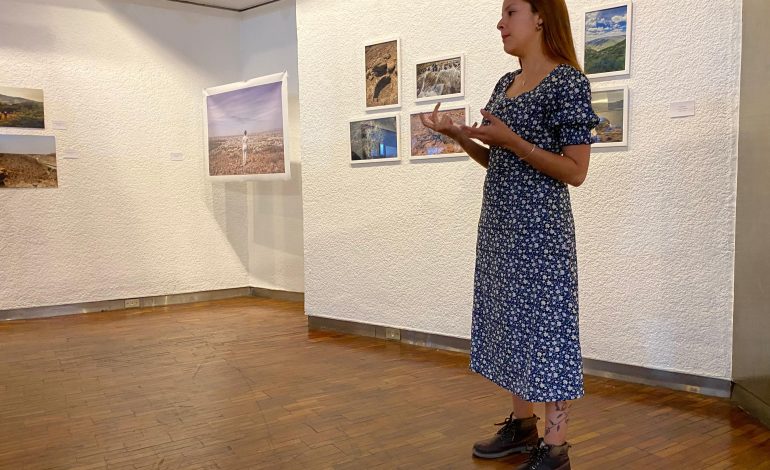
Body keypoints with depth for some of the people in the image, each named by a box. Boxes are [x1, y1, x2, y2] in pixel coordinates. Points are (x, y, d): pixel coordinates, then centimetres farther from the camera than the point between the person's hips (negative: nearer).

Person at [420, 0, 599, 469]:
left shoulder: (567, 80, -9)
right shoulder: (506, 84, 14)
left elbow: (575, 171, -14)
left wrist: (511, 140, -21)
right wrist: (458, 134, 3)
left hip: (539, 224, -8)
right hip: (499, 221, 8)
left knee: (546, 323, -2)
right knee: (513, 320, 13)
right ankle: (522, 425, 27)